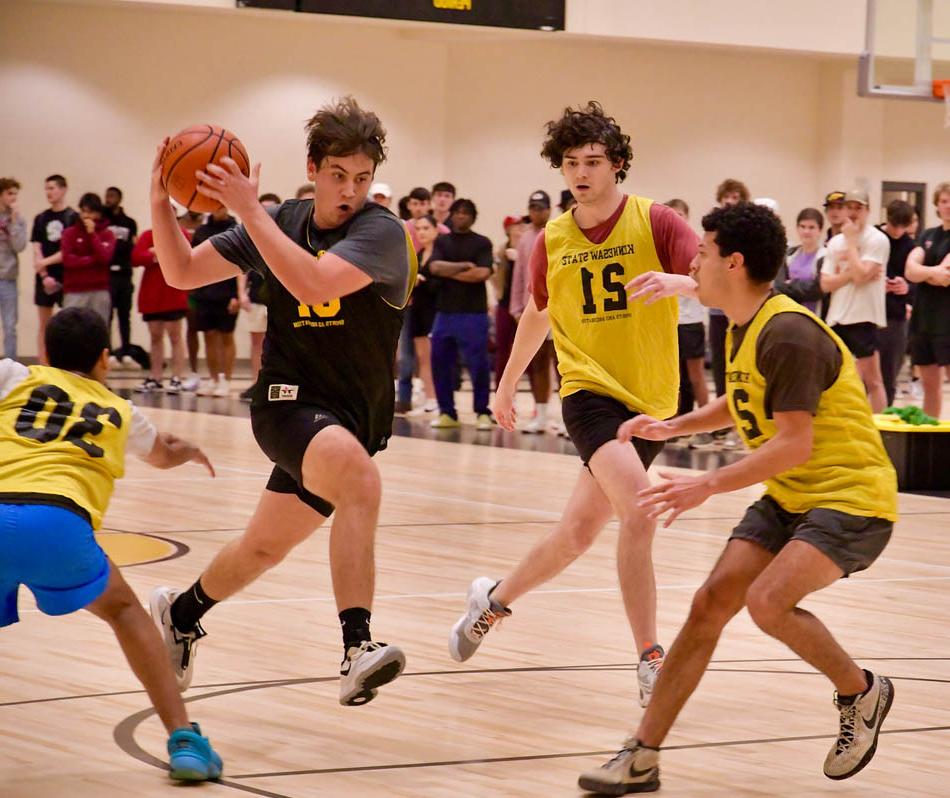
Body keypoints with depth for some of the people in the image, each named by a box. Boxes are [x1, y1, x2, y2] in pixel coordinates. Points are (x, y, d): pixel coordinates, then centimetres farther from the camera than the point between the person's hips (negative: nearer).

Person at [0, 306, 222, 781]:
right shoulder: (120, 412, 31)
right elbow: (162, 456, 55)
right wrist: (188, 452, 78)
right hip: (58, 522, 1)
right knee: (122, 610, 28)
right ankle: (183, 738, 18)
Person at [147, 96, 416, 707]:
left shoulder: (382, 232, -12)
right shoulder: (281, 222, 2)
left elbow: (312, 281, -29)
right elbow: (182, 272, 5)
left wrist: (249, 209, -29)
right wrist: (161, 203, -11)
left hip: (354, 419, 1)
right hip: (289, 402, -1)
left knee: (263, 550, 14)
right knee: (359, 475, -32)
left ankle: (181, 612, 43)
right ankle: (358, 648, -42)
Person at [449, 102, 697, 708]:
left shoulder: (655, 221, -5)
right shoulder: (551, 241, 4)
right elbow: (538, 314, 22)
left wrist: (678, 280, -40)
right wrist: (508, 381, 31)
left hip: (650, 399, 1)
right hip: (590, 390, -1)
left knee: (580, 530, 9)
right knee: (639, 512, -24)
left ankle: (496, 600, 36)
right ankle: (652, 662, -20)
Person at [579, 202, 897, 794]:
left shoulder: (787, 334, -22)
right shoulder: (742, 329, 8)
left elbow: (793, 444, -26)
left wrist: (708, 487, -26)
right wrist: (672, 427, 15)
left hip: (850, 496, -9)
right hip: (788, 497, 9)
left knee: (768, 601, -27)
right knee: (711, 602, -2)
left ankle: (862, 691, 1)